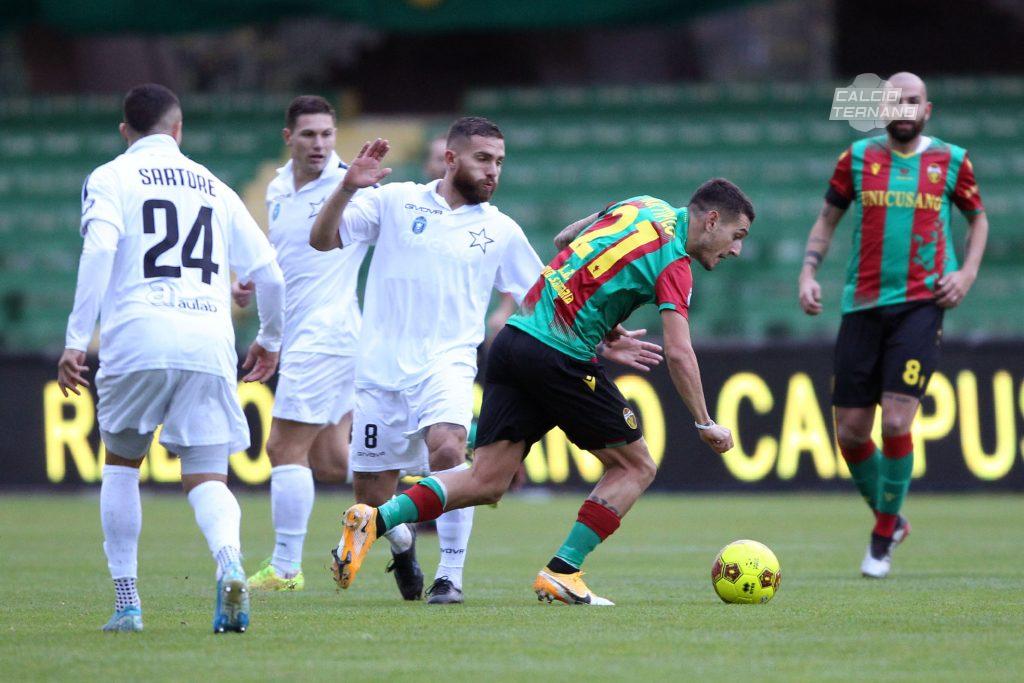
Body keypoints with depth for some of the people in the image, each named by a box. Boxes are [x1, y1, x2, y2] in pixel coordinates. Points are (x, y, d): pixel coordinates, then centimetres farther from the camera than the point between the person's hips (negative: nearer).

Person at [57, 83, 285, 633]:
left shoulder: (110, 178, 10)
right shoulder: (214, 188, 21)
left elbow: (99, 250, -9)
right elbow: (268, 273, 20)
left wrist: (76, 339, -10)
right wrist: (270, 339, 37)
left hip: (137, 339, -2)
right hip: (209, 345, 2)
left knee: (121, 463, 19)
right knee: (206, 478, 2)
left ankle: (127, 602, 13)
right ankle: (229, 562, -30)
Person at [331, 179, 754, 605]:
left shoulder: (642, 206, 16)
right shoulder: (672, 262, -7)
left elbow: (565, 238, 29)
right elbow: (678, 353, -15)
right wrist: (705, 424, -6)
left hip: (513, 340, 8)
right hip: (560, 358, -8)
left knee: (485, 482, 5)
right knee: (636, 467, 7)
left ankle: (374, 520, -11)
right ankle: (561, 573, -1)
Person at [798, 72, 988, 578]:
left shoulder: (950, 161, 5)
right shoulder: (858, 158, 7)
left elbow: (978, 218, 19)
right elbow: (827, 219, 16)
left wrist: (968, 272, 3)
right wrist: (808, 273, 2)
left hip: (921, 303, -2)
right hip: (863, 304, 2)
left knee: (896, 421, -15)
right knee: (851, 432, 1)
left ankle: (883, 537, 2)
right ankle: (888, 517, 26)